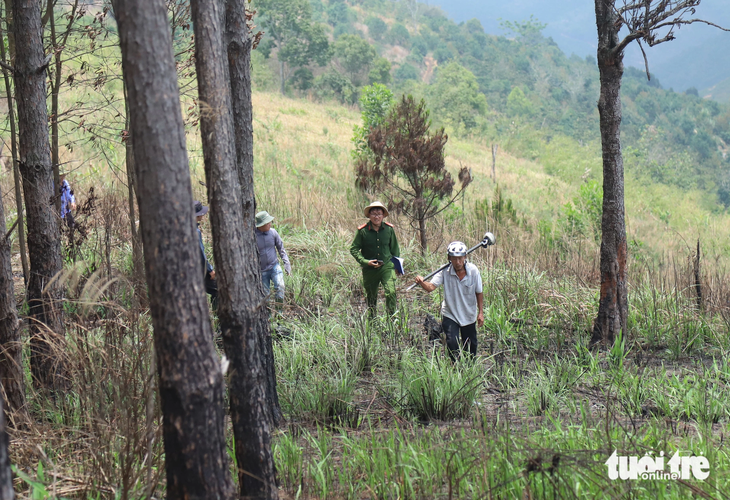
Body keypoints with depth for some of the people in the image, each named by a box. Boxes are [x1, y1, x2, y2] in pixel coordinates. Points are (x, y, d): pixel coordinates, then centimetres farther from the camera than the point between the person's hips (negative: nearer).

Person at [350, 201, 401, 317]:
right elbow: (354, 249, -2)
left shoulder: (389, 229, -1)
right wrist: (365, 262, -14)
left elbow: (395, 248, 13)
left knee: (391, 292, -19)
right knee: (371, 296, 12)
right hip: (369, 268, 0)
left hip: (386, 267, 0)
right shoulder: (362, 231, -8)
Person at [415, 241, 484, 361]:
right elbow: (431, 287, -28)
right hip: (450, 315, -2)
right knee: (452, 343, -17)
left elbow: (479, 293, -3)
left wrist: (481, 312, -1)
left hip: (469, 315, 2)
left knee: (470, 346, 14)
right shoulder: (445, 271, -18)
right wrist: (422, 283, -50)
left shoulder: (473, 270, -14)